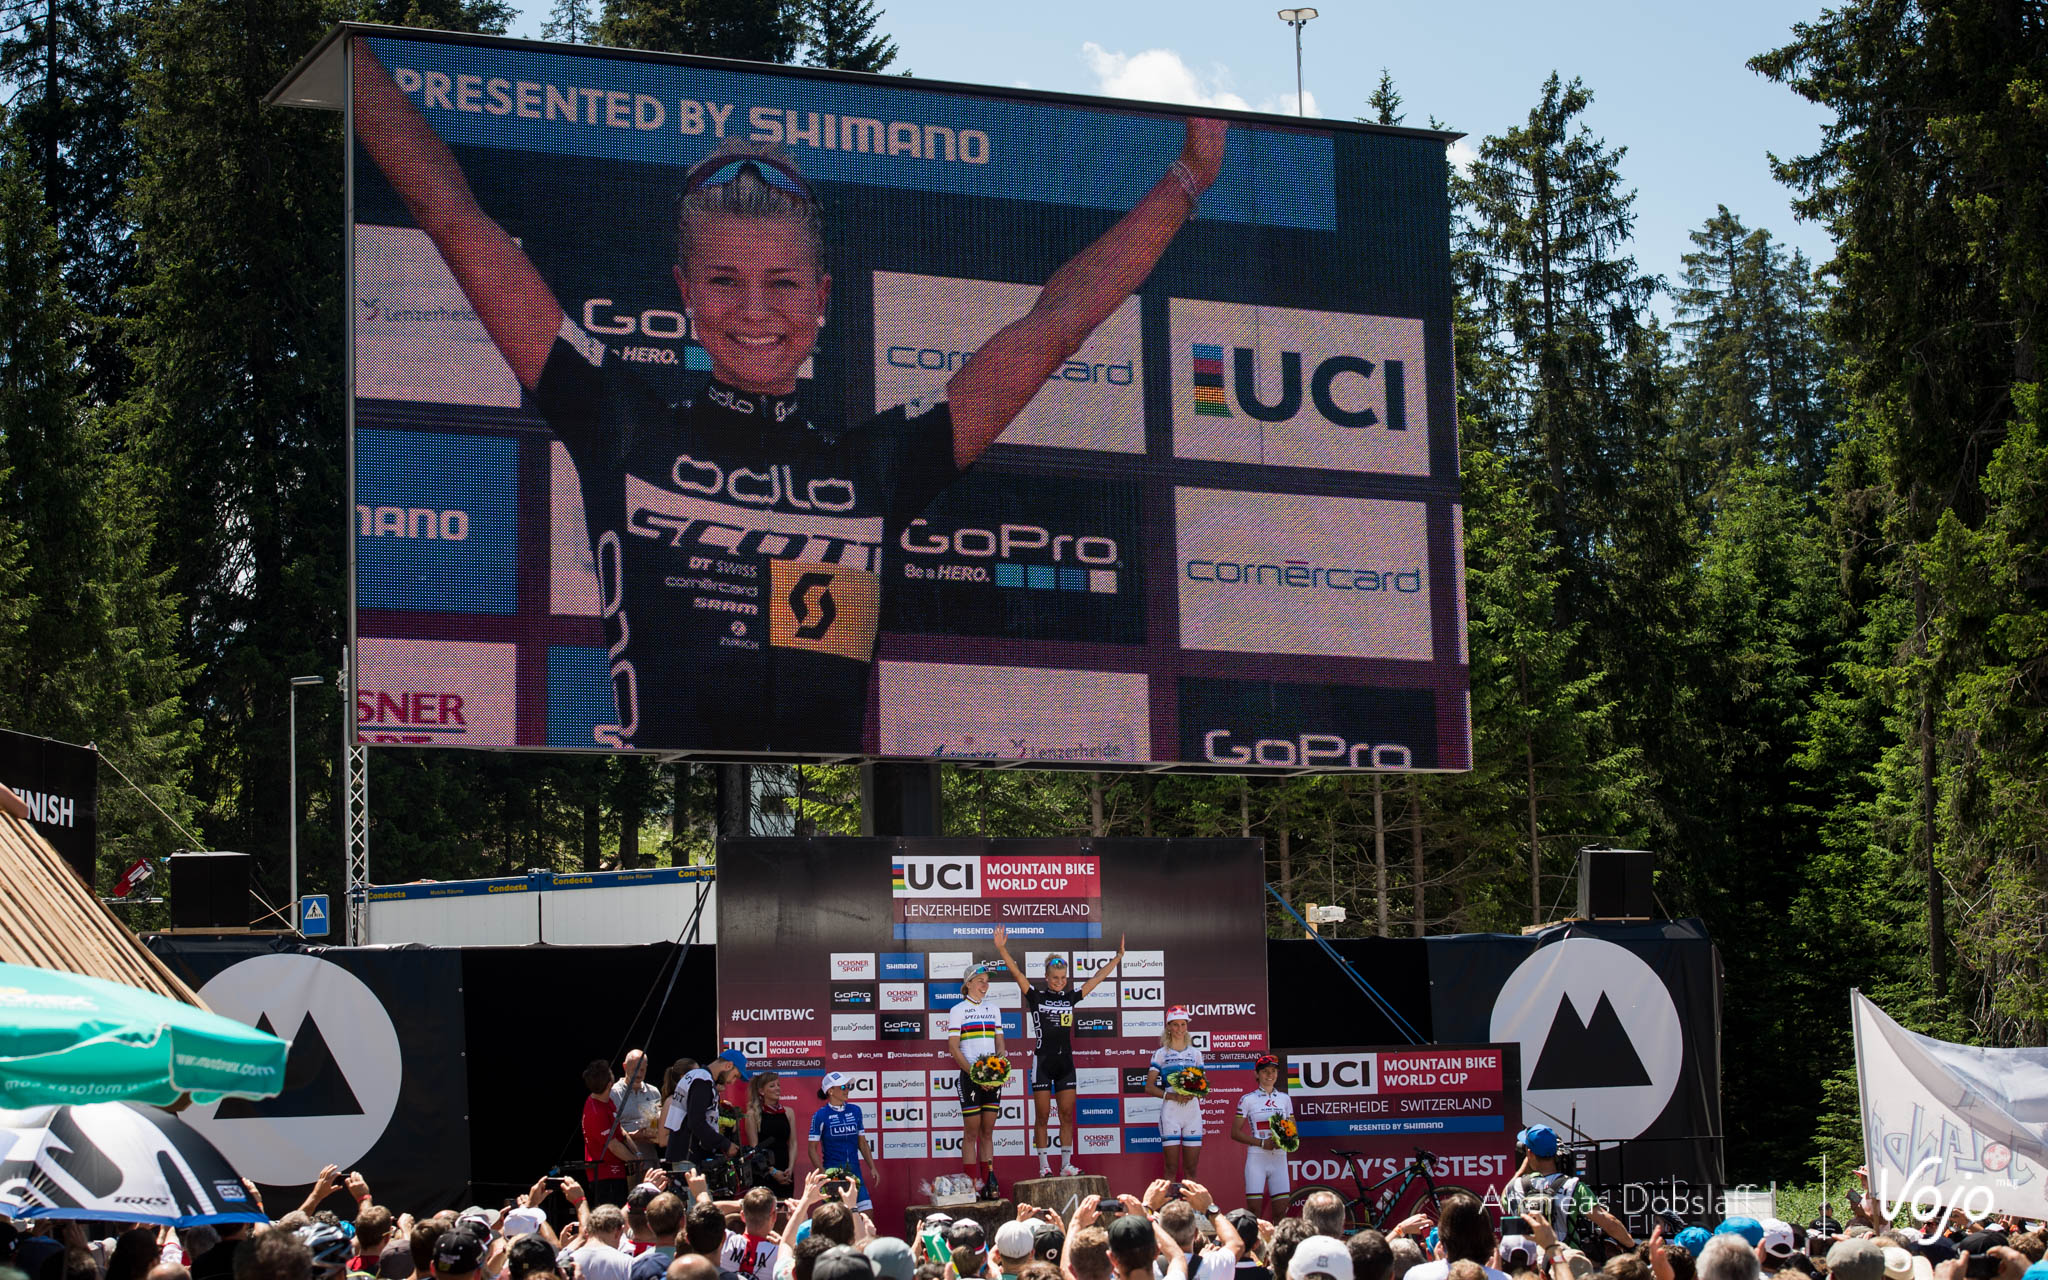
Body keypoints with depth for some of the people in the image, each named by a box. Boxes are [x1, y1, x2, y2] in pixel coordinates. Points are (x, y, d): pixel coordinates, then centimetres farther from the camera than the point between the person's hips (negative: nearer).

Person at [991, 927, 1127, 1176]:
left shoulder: (1070, 997, 9)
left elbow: (1097, 978, 12)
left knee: (1067, 1115, 4)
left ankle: (1066, 1165, 9)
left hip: (1065, 1062, 4)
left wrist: (1118, 957, 11)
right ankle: (1044, 1166, 5)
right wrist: (1001, 949, -24)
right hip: (1043, 1060, -4)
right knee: (1041, 1116, 0)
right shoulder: (1037, 996, -1)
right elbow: (1016, 973, -12)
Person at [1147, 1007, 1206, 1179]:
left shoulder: (1195, 1053, 13)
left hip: (1192, 1110, 3)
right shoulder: (1161, 1053, 5)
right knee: (1172, 1168, -5)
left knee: (1191, 1168, 2)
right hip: (1170, 1111, -3)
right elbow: (1149, 1087, 0)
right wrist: (1172, 1096, -15)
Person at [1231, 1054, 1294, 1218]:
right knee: (1254, 1209, -9)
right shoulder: (1248, 1100, 1)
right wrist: (1261, 1143, -13)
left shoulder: (1285, 1099, 12)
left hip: (1279, 1159, 3)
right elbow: (1235, 1133, -1)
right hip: (1257, 1159, -3)